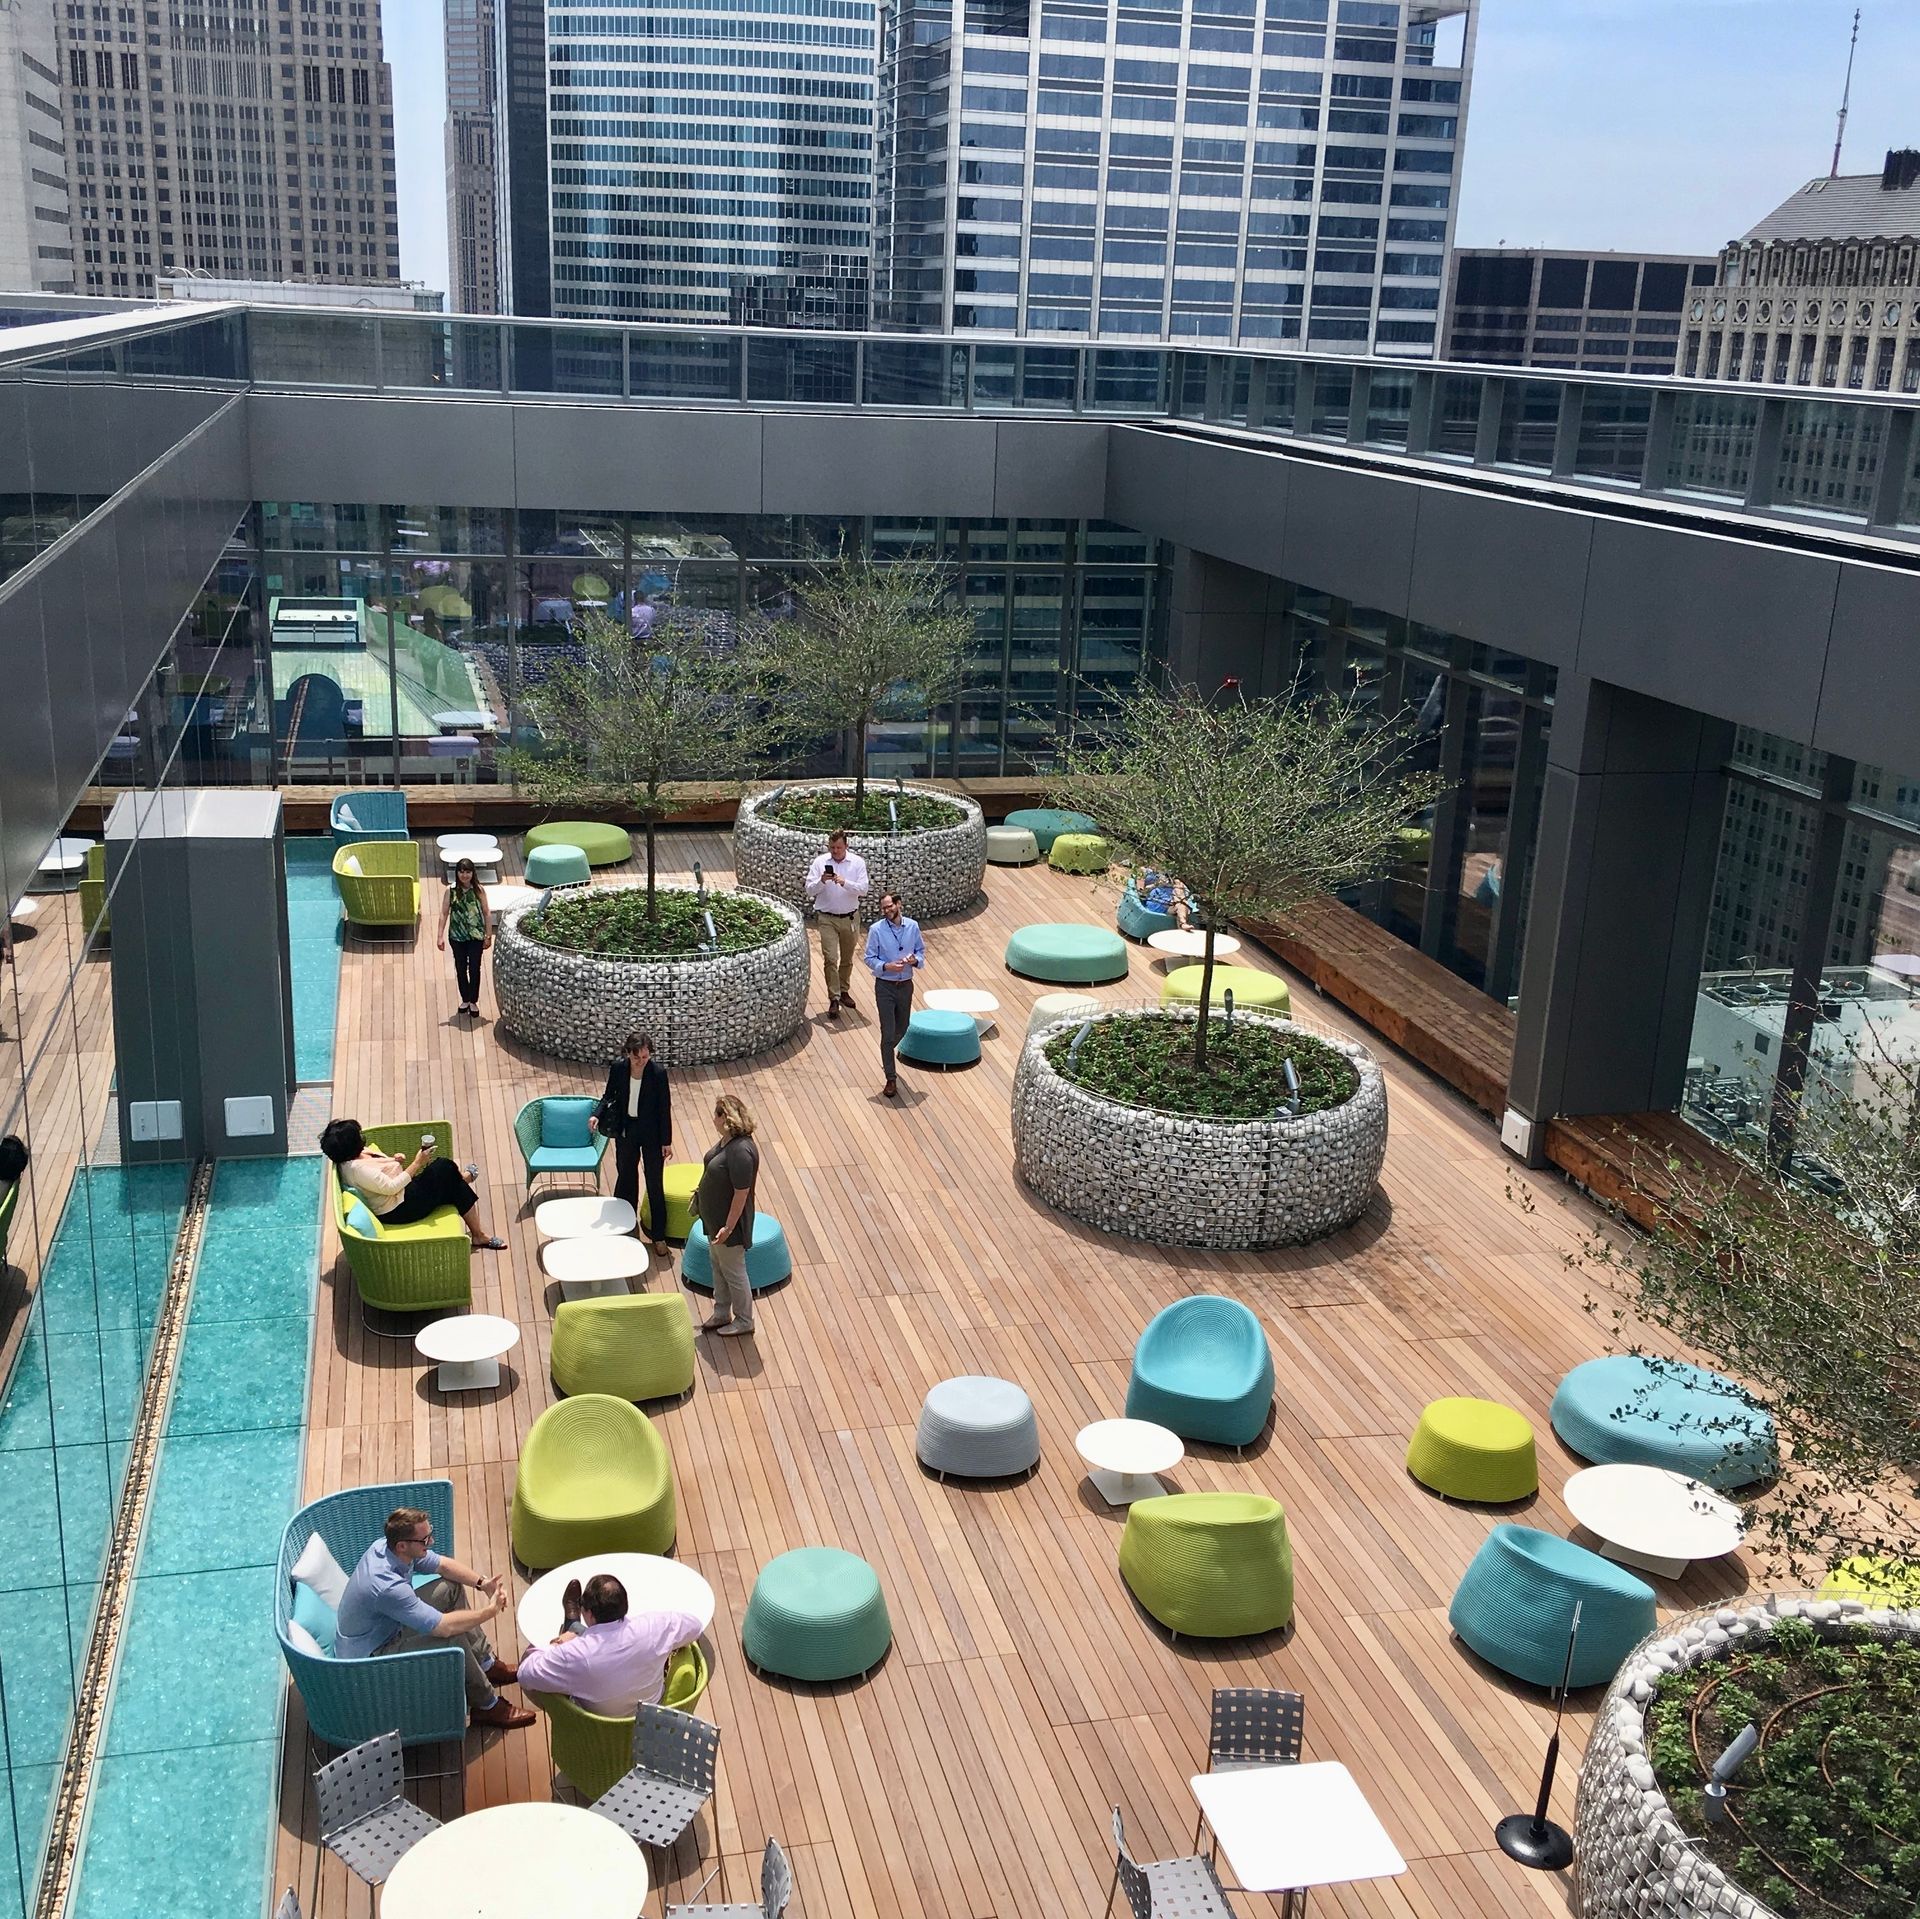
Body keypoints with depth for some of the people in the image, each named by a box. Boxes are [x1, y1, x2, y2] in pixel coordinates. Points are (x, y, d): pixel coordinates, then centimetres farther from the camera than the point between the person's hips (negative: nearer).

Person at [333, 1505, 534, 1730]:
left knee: (451, 1588, 8)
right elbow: (443, 1627, -36)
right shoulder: (386, 1586, -38)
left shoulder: (386, 1545, -12)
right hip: (366, 1658, -10)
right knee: (454, 1639, -26)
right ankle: (488, 1707, -4)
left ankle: (487, 1664, 19)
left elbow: (442, 1564, 3)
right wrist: (490, 1611, -23)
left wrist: (483, 1583, -10)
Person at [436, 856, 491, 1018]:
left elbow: (486, 913, -1)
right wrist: (441, 936, -8)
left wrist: (488, 935, -2)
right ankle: (465, 1000, 29)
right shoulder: (451, 890, -7)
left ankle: (473, 1001, 18)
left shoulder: (479, 890, -7)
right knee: (460, 968, 12)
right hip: (457, 936, 1)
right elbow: (444, 914, -4)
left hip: (476, 936, -1)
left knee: (474, 968, 4)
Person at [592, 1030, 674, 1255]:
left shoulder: (658, 1072, -20)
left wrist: (667, 1141, -9)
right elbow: (609, 1096, 3)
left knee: (655, 1184, 4)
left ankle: (659, 1236, 16)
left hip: (651, 1134, -3)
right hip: (626, 1131, 3)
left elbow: (665, 1108, -12)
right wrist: (597, 1115, -16)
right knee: (625, 1177, 20)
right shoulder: (617, 1068, -12)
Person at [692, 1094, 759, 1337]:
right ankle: (722, 1313, 40)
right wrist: (702, 1190, 23)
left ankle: (745, 1321, 27)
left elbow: (741, 1193, -29)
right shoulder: (727, 1139, -4)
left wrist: (728, 1227, -25)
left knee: (734, 1272, 9)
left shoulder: (741, 1151, -33)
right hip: (714, 1216, 9)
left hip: (728, 1221, -9)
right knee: (718, 1266, 23)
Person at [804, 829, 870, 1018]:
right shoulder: (820, 862, -4)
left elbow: (863, 890, -11)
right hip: (827, 919, -1)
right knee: (830, 959, -10)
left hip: (850, 917, 2)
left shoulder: (857, 862, -4)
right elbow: (809, 890, -5)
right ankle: (834, 999, -7)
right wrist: (821, 881, -24)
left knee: (847, 959, 15)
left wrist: (845, 882, -26)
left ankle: (844, 991, 33)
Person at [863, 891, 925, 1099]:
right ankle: (891, 1080, 3)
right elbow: (870, 958, -7)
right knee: (888, 1034, -5)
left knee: (902, 1029, 20)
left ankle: (887, 1055, 51)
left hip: (905, 985, 4)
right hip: (885, 986, -4)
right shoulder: (876, 930, -12)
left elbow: (921, 950, 9)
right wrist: (887, 967, -24)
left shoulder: (912, 926, -3)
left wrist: (916, 960, -14)